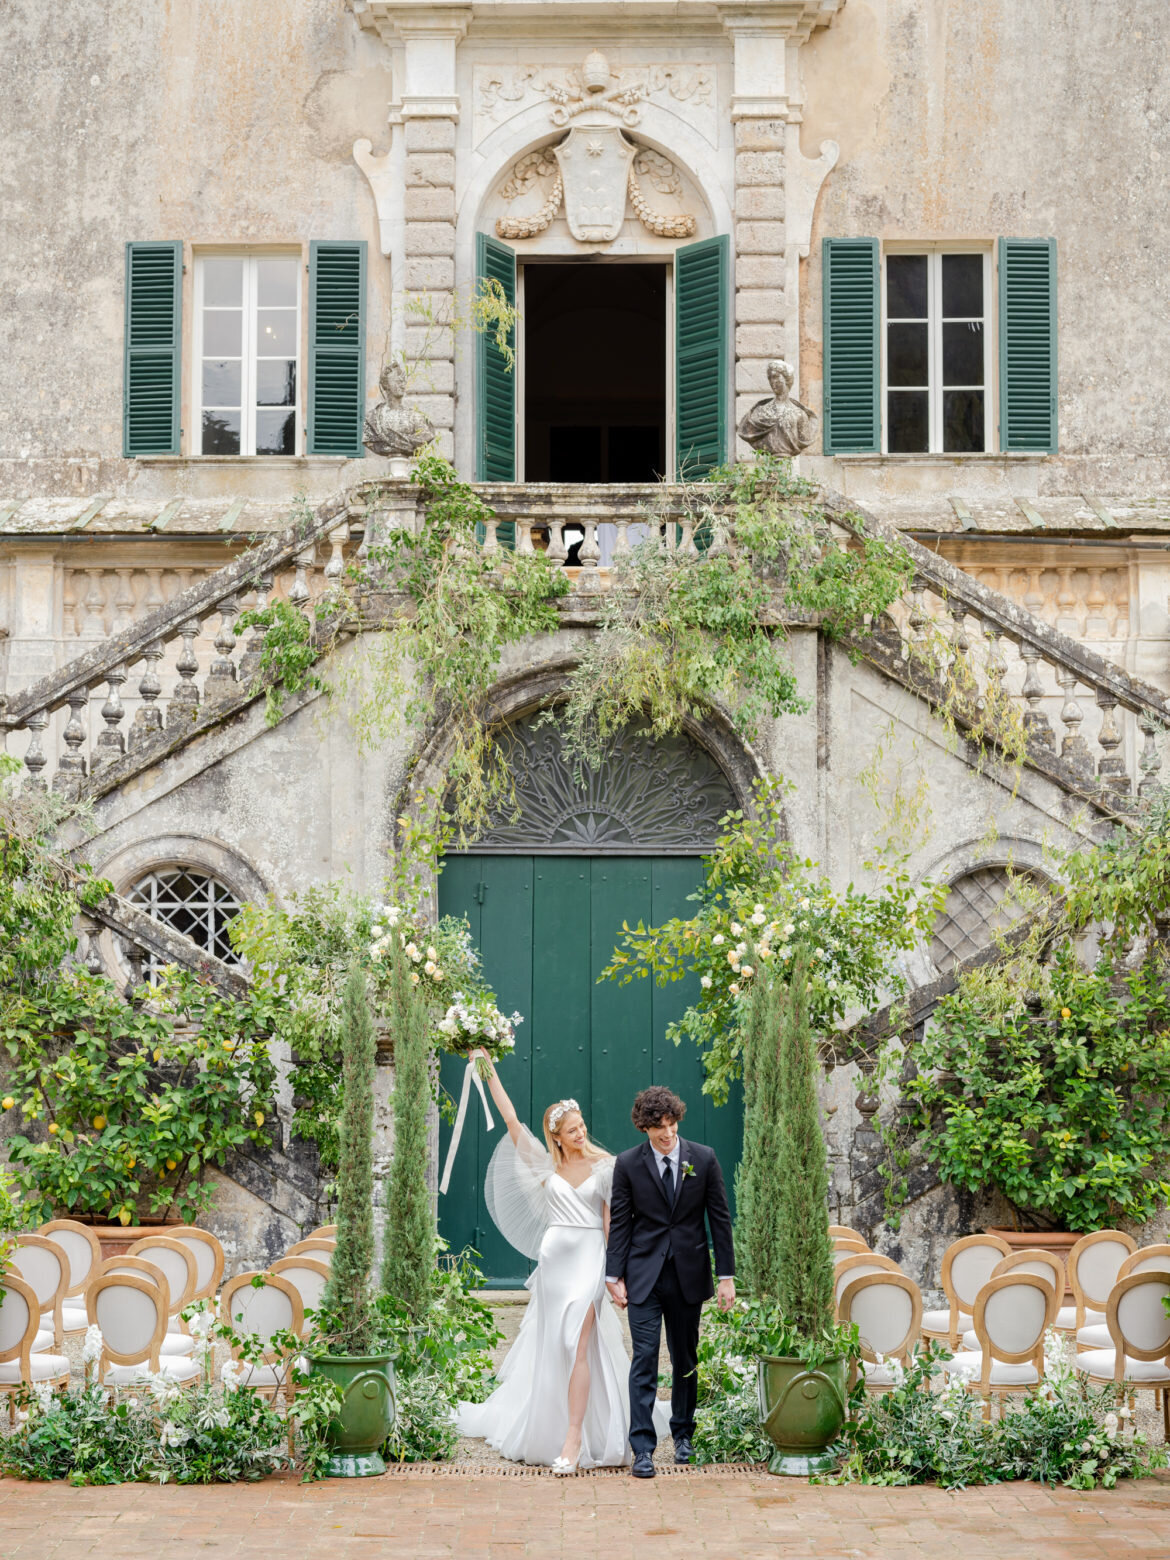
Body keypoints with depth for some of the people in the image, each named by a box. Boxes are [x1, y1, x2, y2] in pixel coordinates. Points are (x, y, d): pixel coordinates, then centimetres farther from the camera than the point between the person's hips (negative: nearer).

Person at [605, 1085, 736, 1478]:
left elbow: (720, 1219, 3)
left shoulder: (704, 1159, -1)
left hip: (688, 1275, 2)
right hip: (644, 1276, -2)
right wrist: (614, 1276, -3)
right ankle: (643, 1449, -6)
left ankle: (683, 1435, 28)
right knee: (644, 1359, -7)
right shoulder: (628, 1163, -3)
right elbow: (619, 1223, 1)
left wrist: (726, 1276, 0)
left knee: (686, 1359, 11)